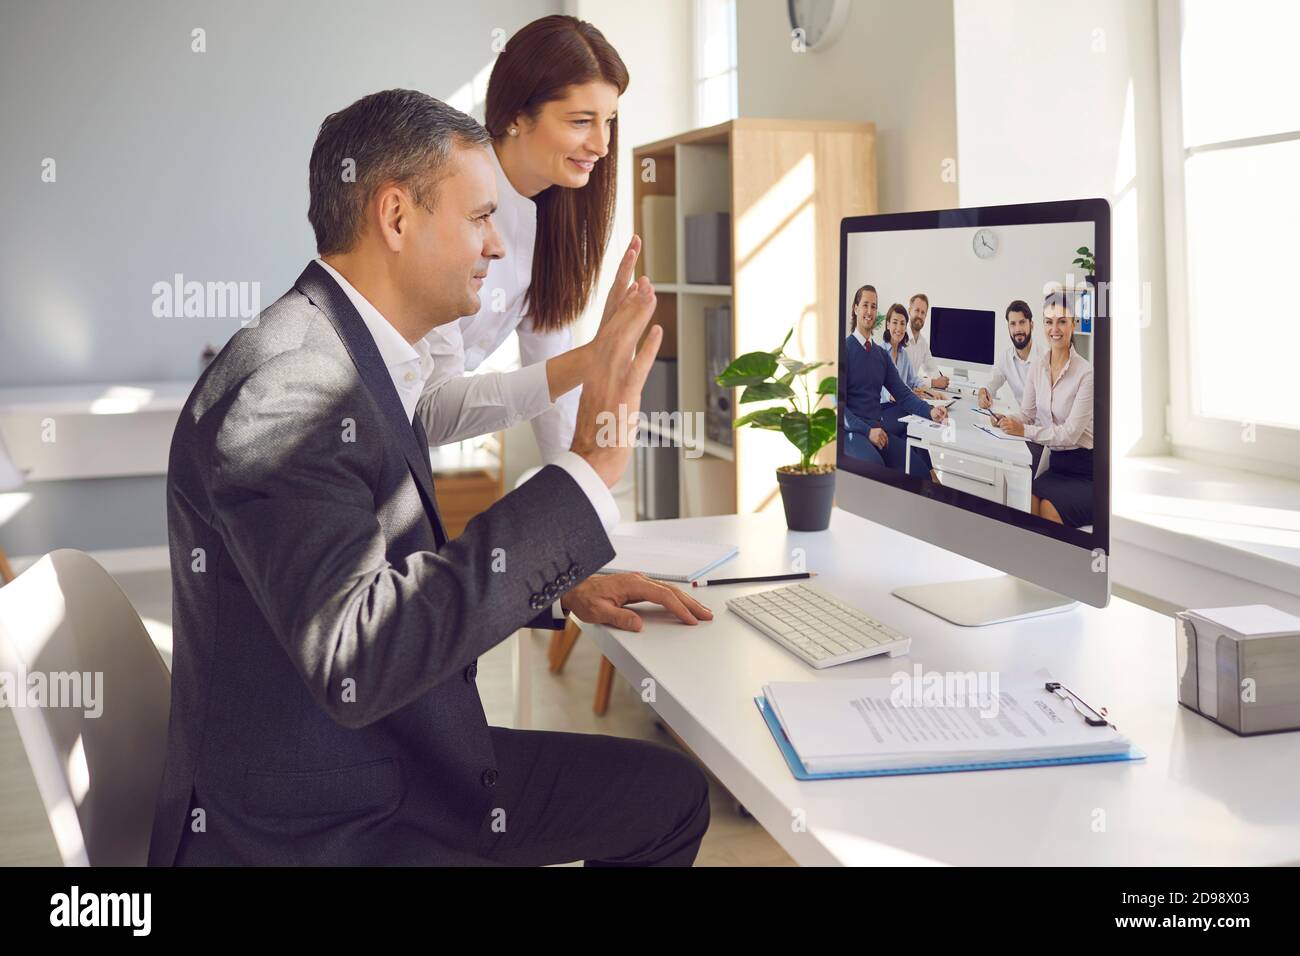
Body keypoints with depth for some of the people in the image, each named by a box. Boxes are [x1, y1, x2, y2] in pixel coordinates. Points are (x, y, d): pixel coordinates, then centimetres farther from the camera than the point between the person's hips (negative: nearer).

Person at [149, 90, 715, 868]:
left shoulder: (362, 361, 6)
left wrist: (561, 585, 6)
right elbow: (353, 662, -34)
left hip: (409, 767, 9)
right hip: (311, 826, -9)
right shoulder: (283, 387, -24)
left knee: (673, 795, 13)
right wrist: (587, 471, -32)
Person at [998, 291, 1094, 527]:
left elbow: (1070, 432, -18)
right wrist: (1007, 421, -13)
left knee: (1048, 507, -29)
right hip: (1056, 463, 5)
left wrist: (1024, 430, -23)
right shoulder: (1038, 366, 5)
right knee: (1028, 500, -26)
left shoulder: (1086, 373, -15)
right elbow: (1027, 414, 9)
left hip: (1086, 471, -5)